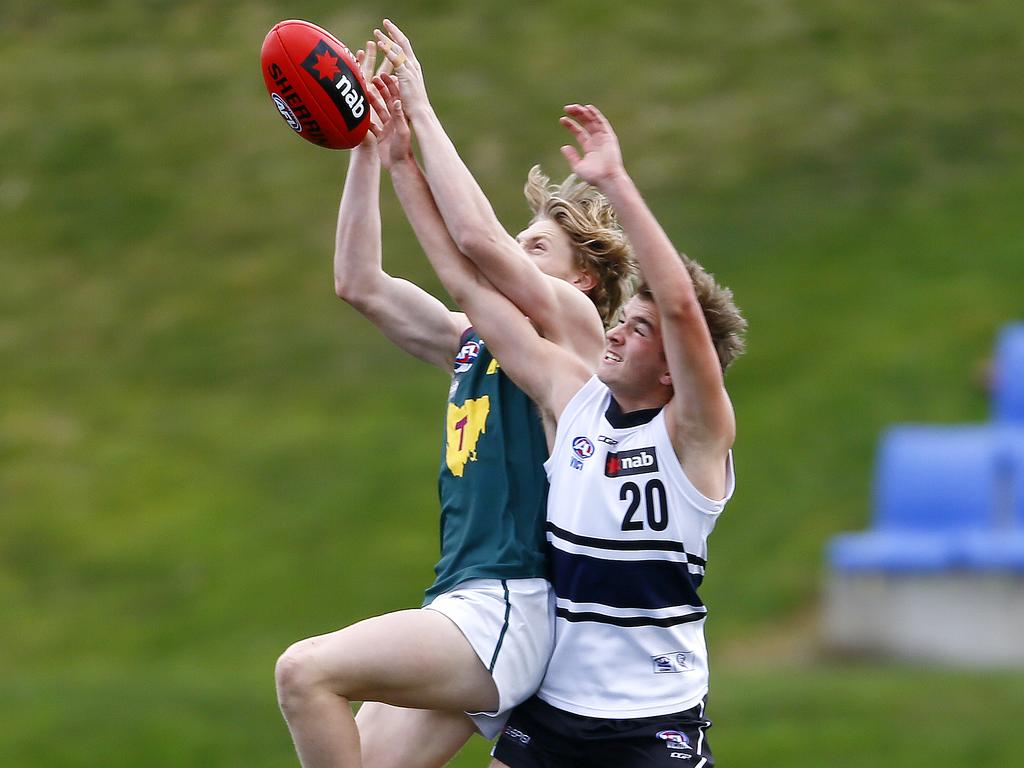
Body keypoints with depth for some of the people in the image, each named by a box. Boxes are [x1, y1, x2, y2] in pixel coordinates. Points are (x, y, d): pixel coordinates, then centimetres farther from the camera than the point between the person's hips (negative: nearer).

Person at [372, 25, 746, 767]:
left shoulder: (695, 432, -9)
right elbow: (473, 263, 5)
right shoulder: (575, 396, 5)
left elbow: (681, 305, -28)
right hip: (551, 707, 6)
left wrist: (614, 181, -32)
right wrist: (421, 118, 4)